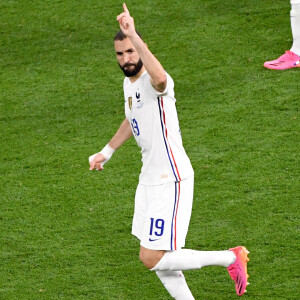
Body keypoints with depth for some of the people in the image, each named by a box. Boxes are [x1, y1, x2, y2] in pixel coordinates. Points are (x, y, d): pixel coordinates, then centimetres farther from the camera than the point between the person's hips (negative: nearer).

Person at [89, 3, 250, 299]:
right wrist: (106, 151, 36)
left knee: (152, 259, -10)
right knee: (155, 258, 12)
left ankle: (231, 258, 4)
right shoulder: (129, 83, 8)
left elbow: (159, 77, -50)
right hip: (149, 179, 9)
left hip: (171, 182, -9)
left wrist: (133, 35, -55)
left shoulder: (154, 83, -22)